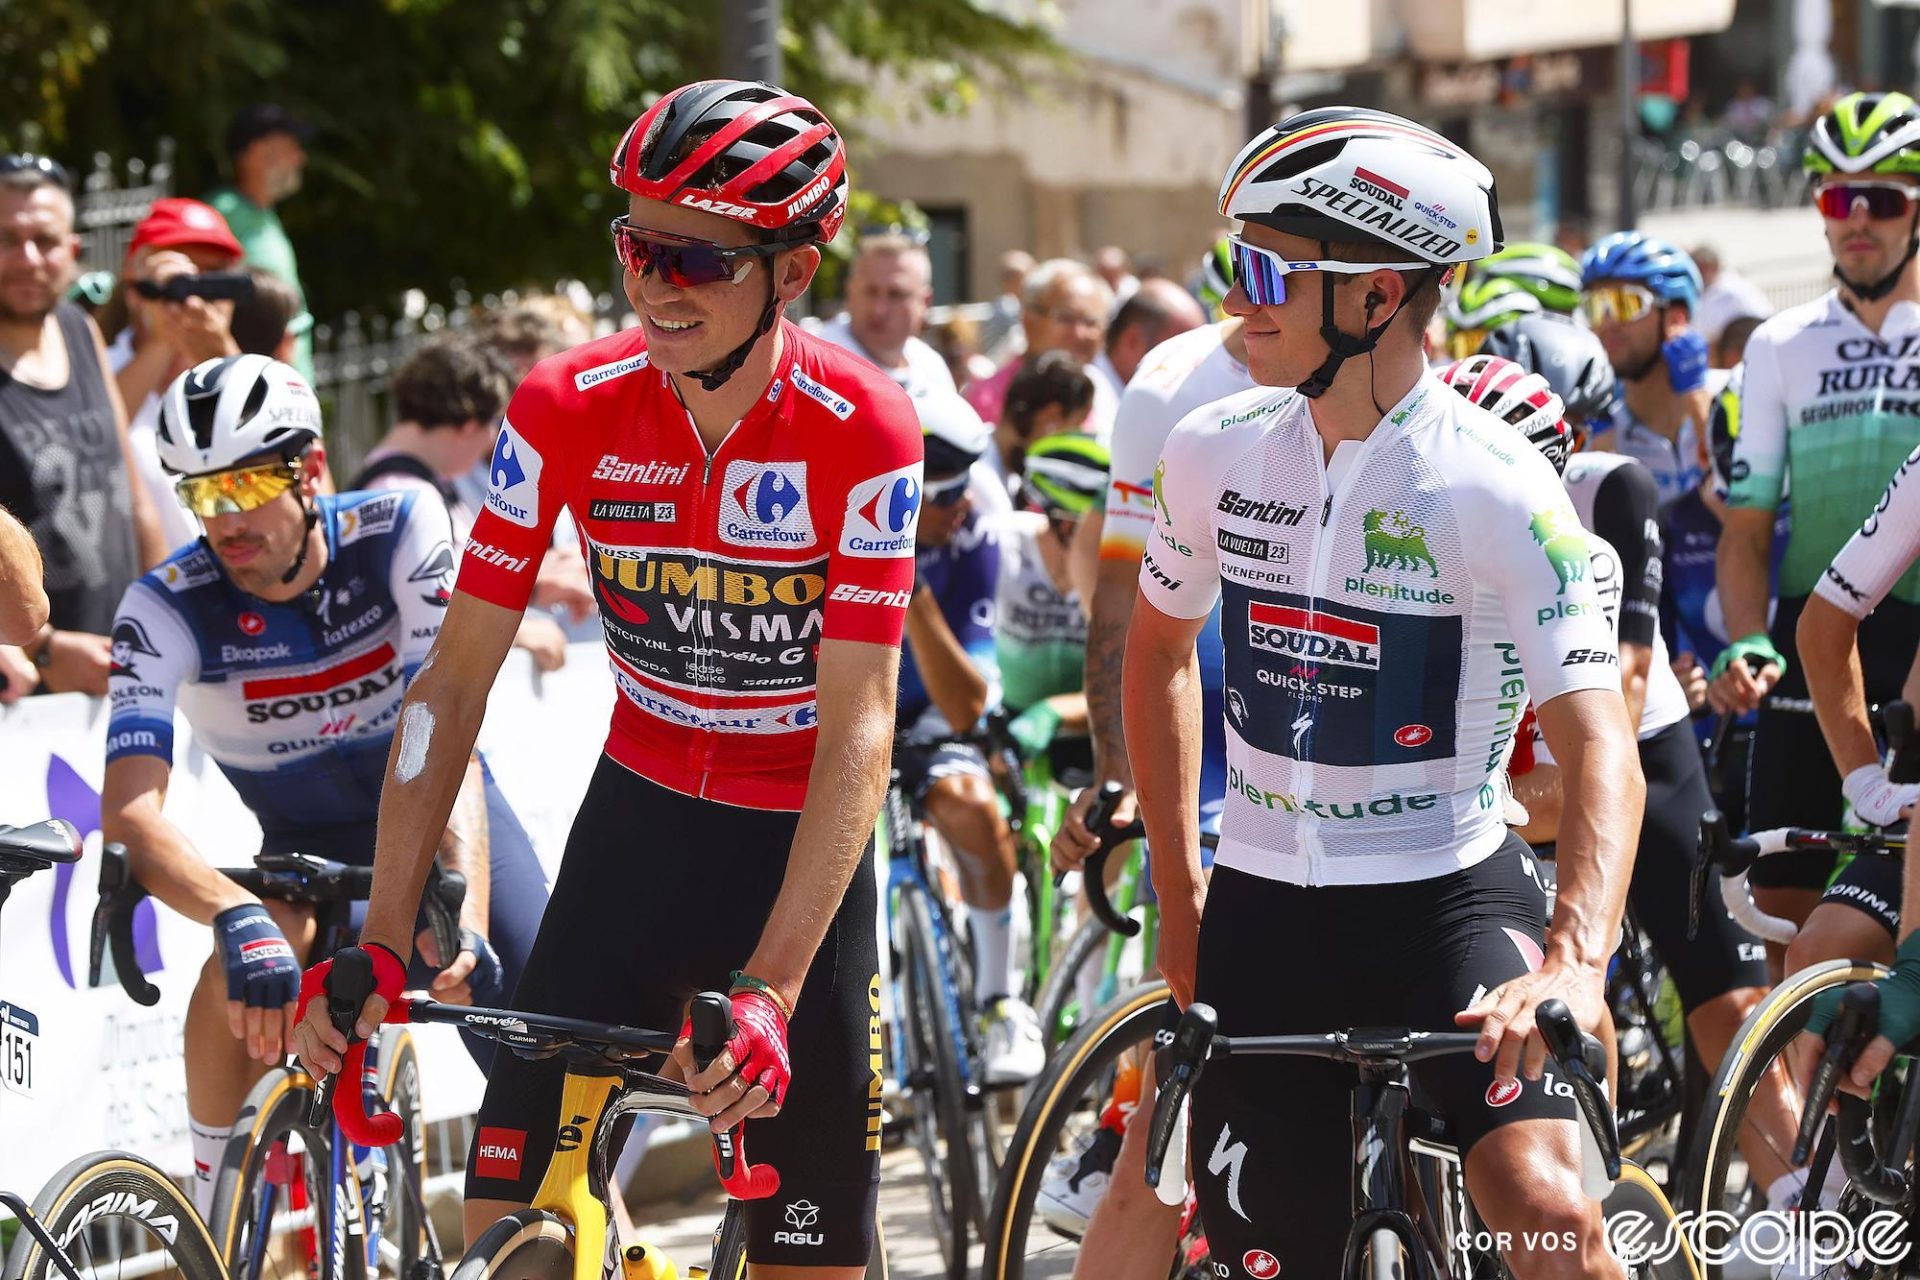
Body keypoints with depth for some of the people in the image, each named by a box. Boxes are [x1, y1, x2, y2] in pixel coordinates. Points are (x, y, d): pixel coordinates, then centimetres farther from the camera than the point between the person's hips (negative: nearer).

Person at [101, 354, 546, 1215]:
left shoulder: (398, 532, -22)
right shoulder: (165, 610, -22)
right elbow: (128, 810, -35)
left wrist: (466, 914, -46)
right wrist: (239, 919, -55)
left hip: (447, 828, 0)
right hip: (309, 857, 0)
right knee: (249, 965, -34)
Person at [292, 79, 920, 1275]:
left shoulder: (862, 430, -21)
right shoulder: (566, 409, -13)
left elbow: (860, 725, -24)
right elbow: (455, 680, -11)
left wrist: (769, 988, -33)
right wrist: (381, 941, -19)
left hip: (802, 841, -2)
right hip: (641, 814, 2)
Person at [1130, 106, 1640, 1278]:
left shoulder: (1496, 487, -16)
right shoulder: (1214, 454, -1)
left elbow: (1599, 743, -23)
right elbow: (1160, 649, 18)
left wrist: (1575, 960, -39)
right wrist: (1180, 896, 14)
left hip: (1452, 892, -4)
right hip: (1264, 906, 4)